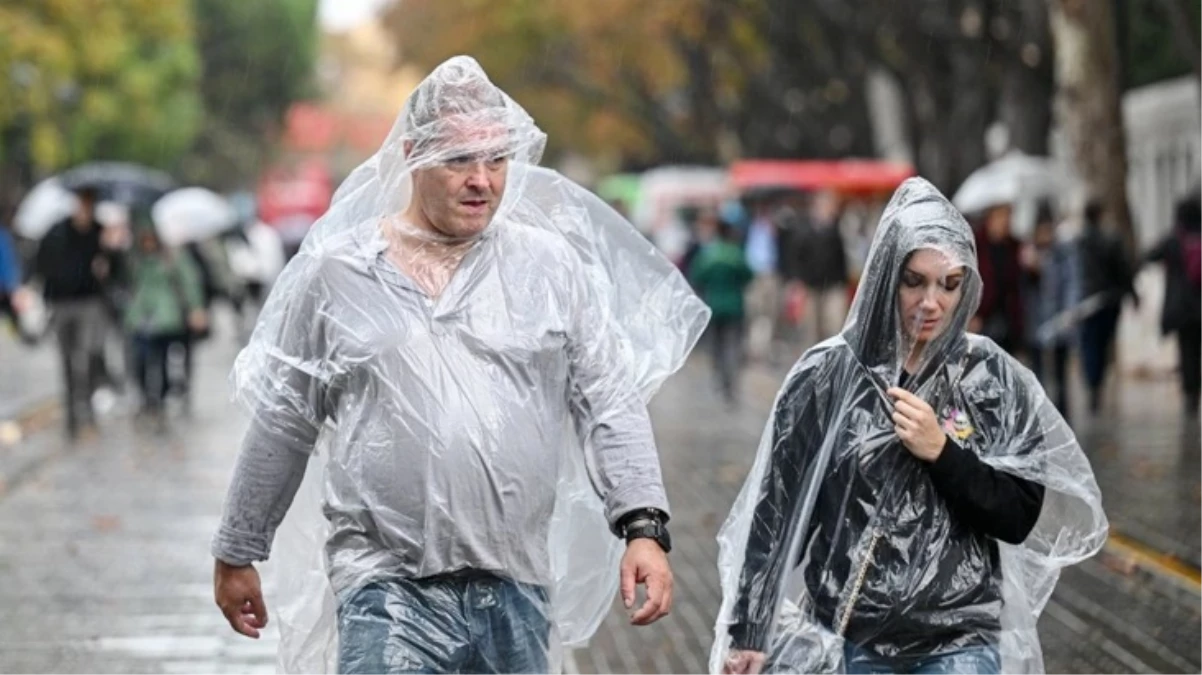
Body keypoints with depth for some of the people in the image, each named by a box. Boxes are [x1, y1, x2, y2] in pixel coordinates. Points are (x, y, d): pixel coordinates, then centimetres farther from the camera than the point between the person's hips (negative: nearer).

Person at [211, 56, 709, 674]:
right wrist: (236, 554, 15)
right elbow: (282, 427, 11)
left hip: (518, 589, 2)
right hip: (388, 590, -2)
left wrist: (644, 527, -8)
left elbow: (611, 403, 4)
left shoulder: (551, 265, 6)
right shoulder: (336, 272, 3)